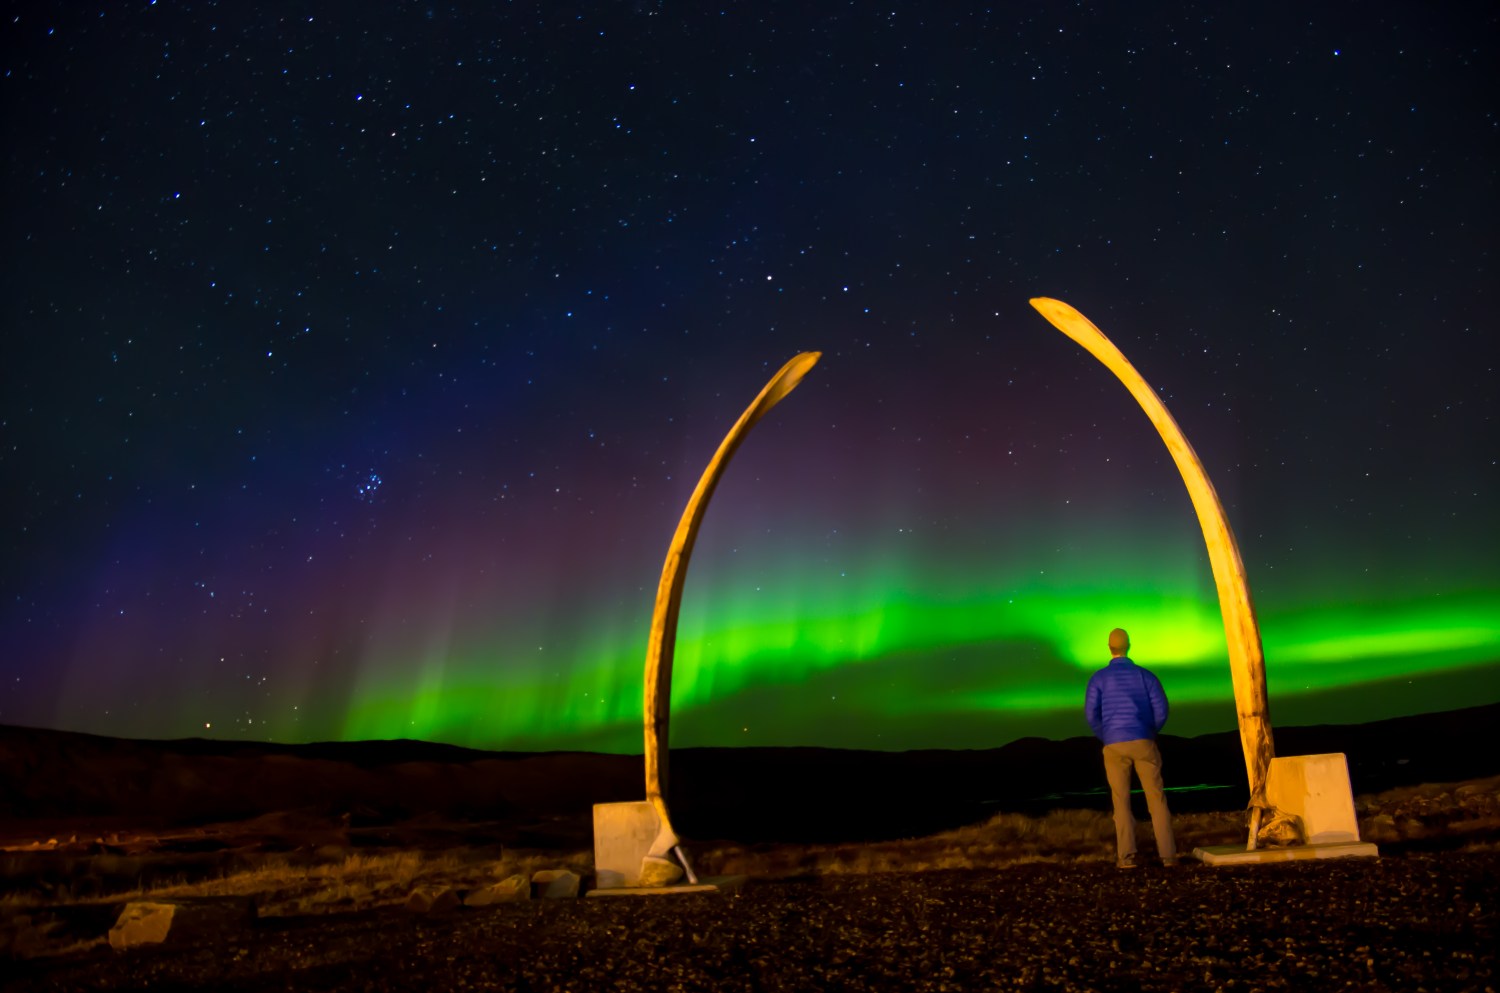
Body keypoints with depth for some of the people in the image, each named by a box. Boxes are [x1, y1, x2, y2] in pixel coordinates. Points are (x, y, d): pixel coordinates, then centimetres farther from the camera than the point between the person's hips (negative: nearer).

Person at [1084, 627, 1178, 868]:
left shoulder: (1099, 677, 3)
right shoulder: (1145, 674, 7)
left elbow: (1091, 714, -6)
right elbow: (1161, 709, 0)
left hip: (1115, 747, -1)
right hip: (1143, 743, 1)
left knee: (1121, 801, 5)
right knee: (1156, 798, 6)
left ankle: (1127, 855, -4)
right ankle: (1168, 853, 1)